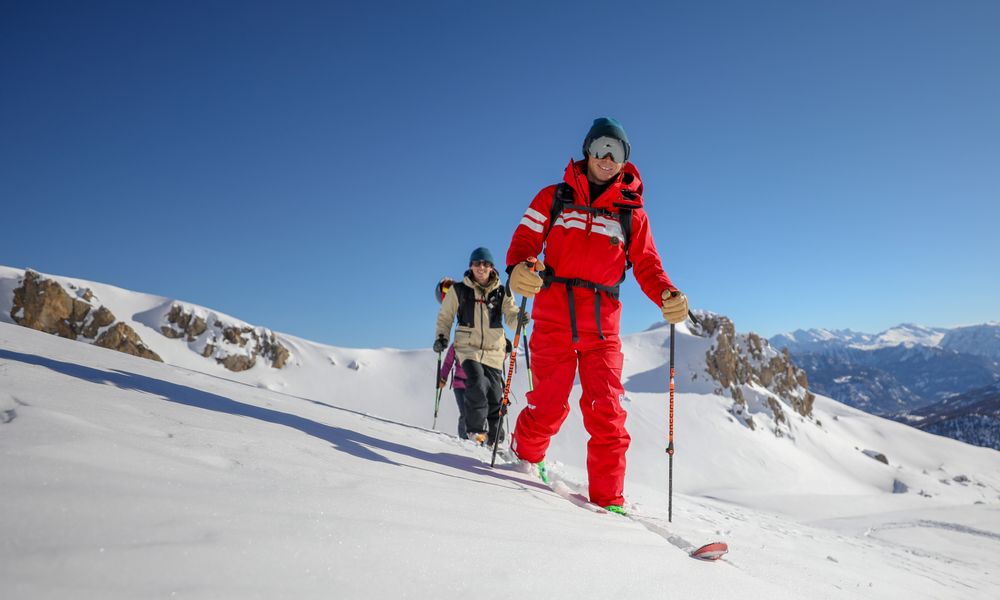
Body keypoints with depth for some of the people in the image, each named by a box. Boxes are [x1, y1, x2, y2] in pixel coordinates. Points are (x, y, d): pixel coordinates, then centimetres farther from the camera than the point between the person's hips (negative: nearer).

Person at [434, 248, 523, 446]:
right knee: (477, 385, -25)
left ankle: (494, 439, 23)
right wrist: (441, 336, -3)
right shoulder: (459, 290, 3)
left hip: (493, 350, 2)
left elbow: (511, 317, -2)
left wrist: (519, 319, -24)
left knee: (495, 396, 3)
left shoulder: (502, 293, 5)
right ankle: (475, 429, -6)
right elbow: (445, 316, 12)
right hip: (468, 348, -2)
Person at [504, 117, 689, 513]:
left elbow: (647, 266, 11)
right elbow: (525, 239, 4)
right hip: (554, 318, -1)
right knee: (549, 405, -4)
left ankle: (608, 498, 3)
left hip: (602, 326, 2)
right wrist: (518, 270, -20)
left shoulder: (631, 212, 15)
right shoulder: (555, 198, 13)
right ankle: (525, 459, 26)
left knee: (607, 412, -7)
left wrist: (668, 296, -10)